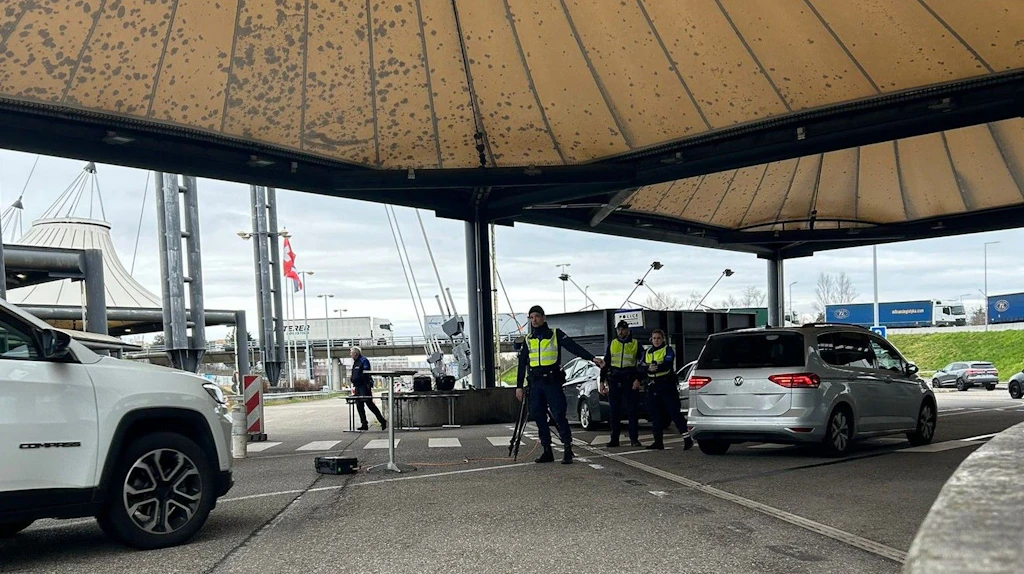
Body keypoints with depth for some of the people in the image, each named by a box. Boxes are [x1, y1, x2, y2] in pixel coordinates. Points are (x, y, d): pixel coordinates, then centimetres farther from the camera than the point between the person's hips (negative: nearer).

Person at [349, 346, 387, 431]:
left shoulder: (364, 361, -11)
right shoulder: (355, 363, 18)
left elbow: (365, 375, -17)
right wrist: (354, 386, 20)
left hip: (364, 387, -10)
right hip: (358, 387, 10)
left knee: (370, 404, -10)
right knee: (359, 406, 6)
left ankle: (382, 421, -3)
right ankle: (364, 425, 10)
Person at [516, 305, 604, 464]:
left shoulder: (555, 334, 1)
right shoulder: (528, 339, 14)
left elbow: (574, 347, -9)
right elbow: (522, 364, 15)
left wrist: (592, 358, -22)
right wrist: (519, 386, 12)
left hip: (552, 382, -5)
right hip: (535, 384, 5)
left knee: (559, 415, -9)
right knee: (539, 417, 4)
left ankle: (568, 450, -4)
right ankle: (547, 451, 12)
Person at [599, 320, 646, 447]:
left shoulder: (636, 344, 5)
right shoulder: (612, 344, 12)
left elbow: (642, 363, 3)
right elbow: (605, 363, 15)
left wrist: (638, 379, -9)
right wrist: (602, 381, 10)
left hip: (630, 381, -3)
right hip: (614, 381, 3)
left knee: (632, 410, -4)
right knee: (615, 411, 4)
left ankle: (634, 439, 1)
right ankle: (614, 439, 8)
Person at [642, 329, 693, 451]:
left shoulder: (668, 350, -2)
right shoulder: (647, 352, 15)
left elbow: (667, 365, -18)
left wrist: (656, 367, -37)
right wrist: (648, 368, -19)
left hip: (667, 385, -6)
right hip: (653, 386, 6)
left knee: (674, 411, -9)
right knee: (655, 413, 7)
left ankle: (687, 439, -5)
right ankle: (658, 441, 14)